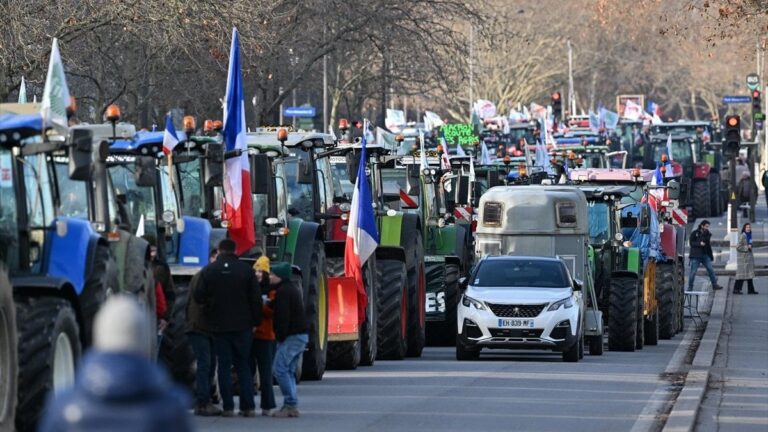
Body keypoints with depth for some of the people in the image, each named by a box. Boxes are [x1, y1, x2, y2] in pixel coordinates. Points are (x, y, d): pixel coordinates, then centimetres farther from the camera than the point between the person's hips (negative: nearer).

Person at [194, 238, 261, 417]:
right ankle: (248, 406, 2)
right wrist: (255, 321, 6)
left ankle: (228, 407, -1)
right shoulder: (246, 270, -3)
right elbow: (256, 299, -3)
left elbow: (199, 297, -1)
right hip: (242, 326, 0)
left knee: (224, 366, 4)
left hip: (219, 326, 0)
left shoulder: (209, 270, -2)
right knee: (243, 365, 9)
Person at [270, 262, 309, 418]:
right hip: (301, 335, 10)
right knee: (289, 370, 12)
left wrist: (280, 336, -16)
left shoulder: (283, 291, -12)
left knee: (280, 369, -10)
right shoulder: (292, 289, 20)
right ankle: (292, 406, 9)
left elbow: (283, 316, -19)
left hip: (291, 335, -10)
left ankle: (290, 404, -14)